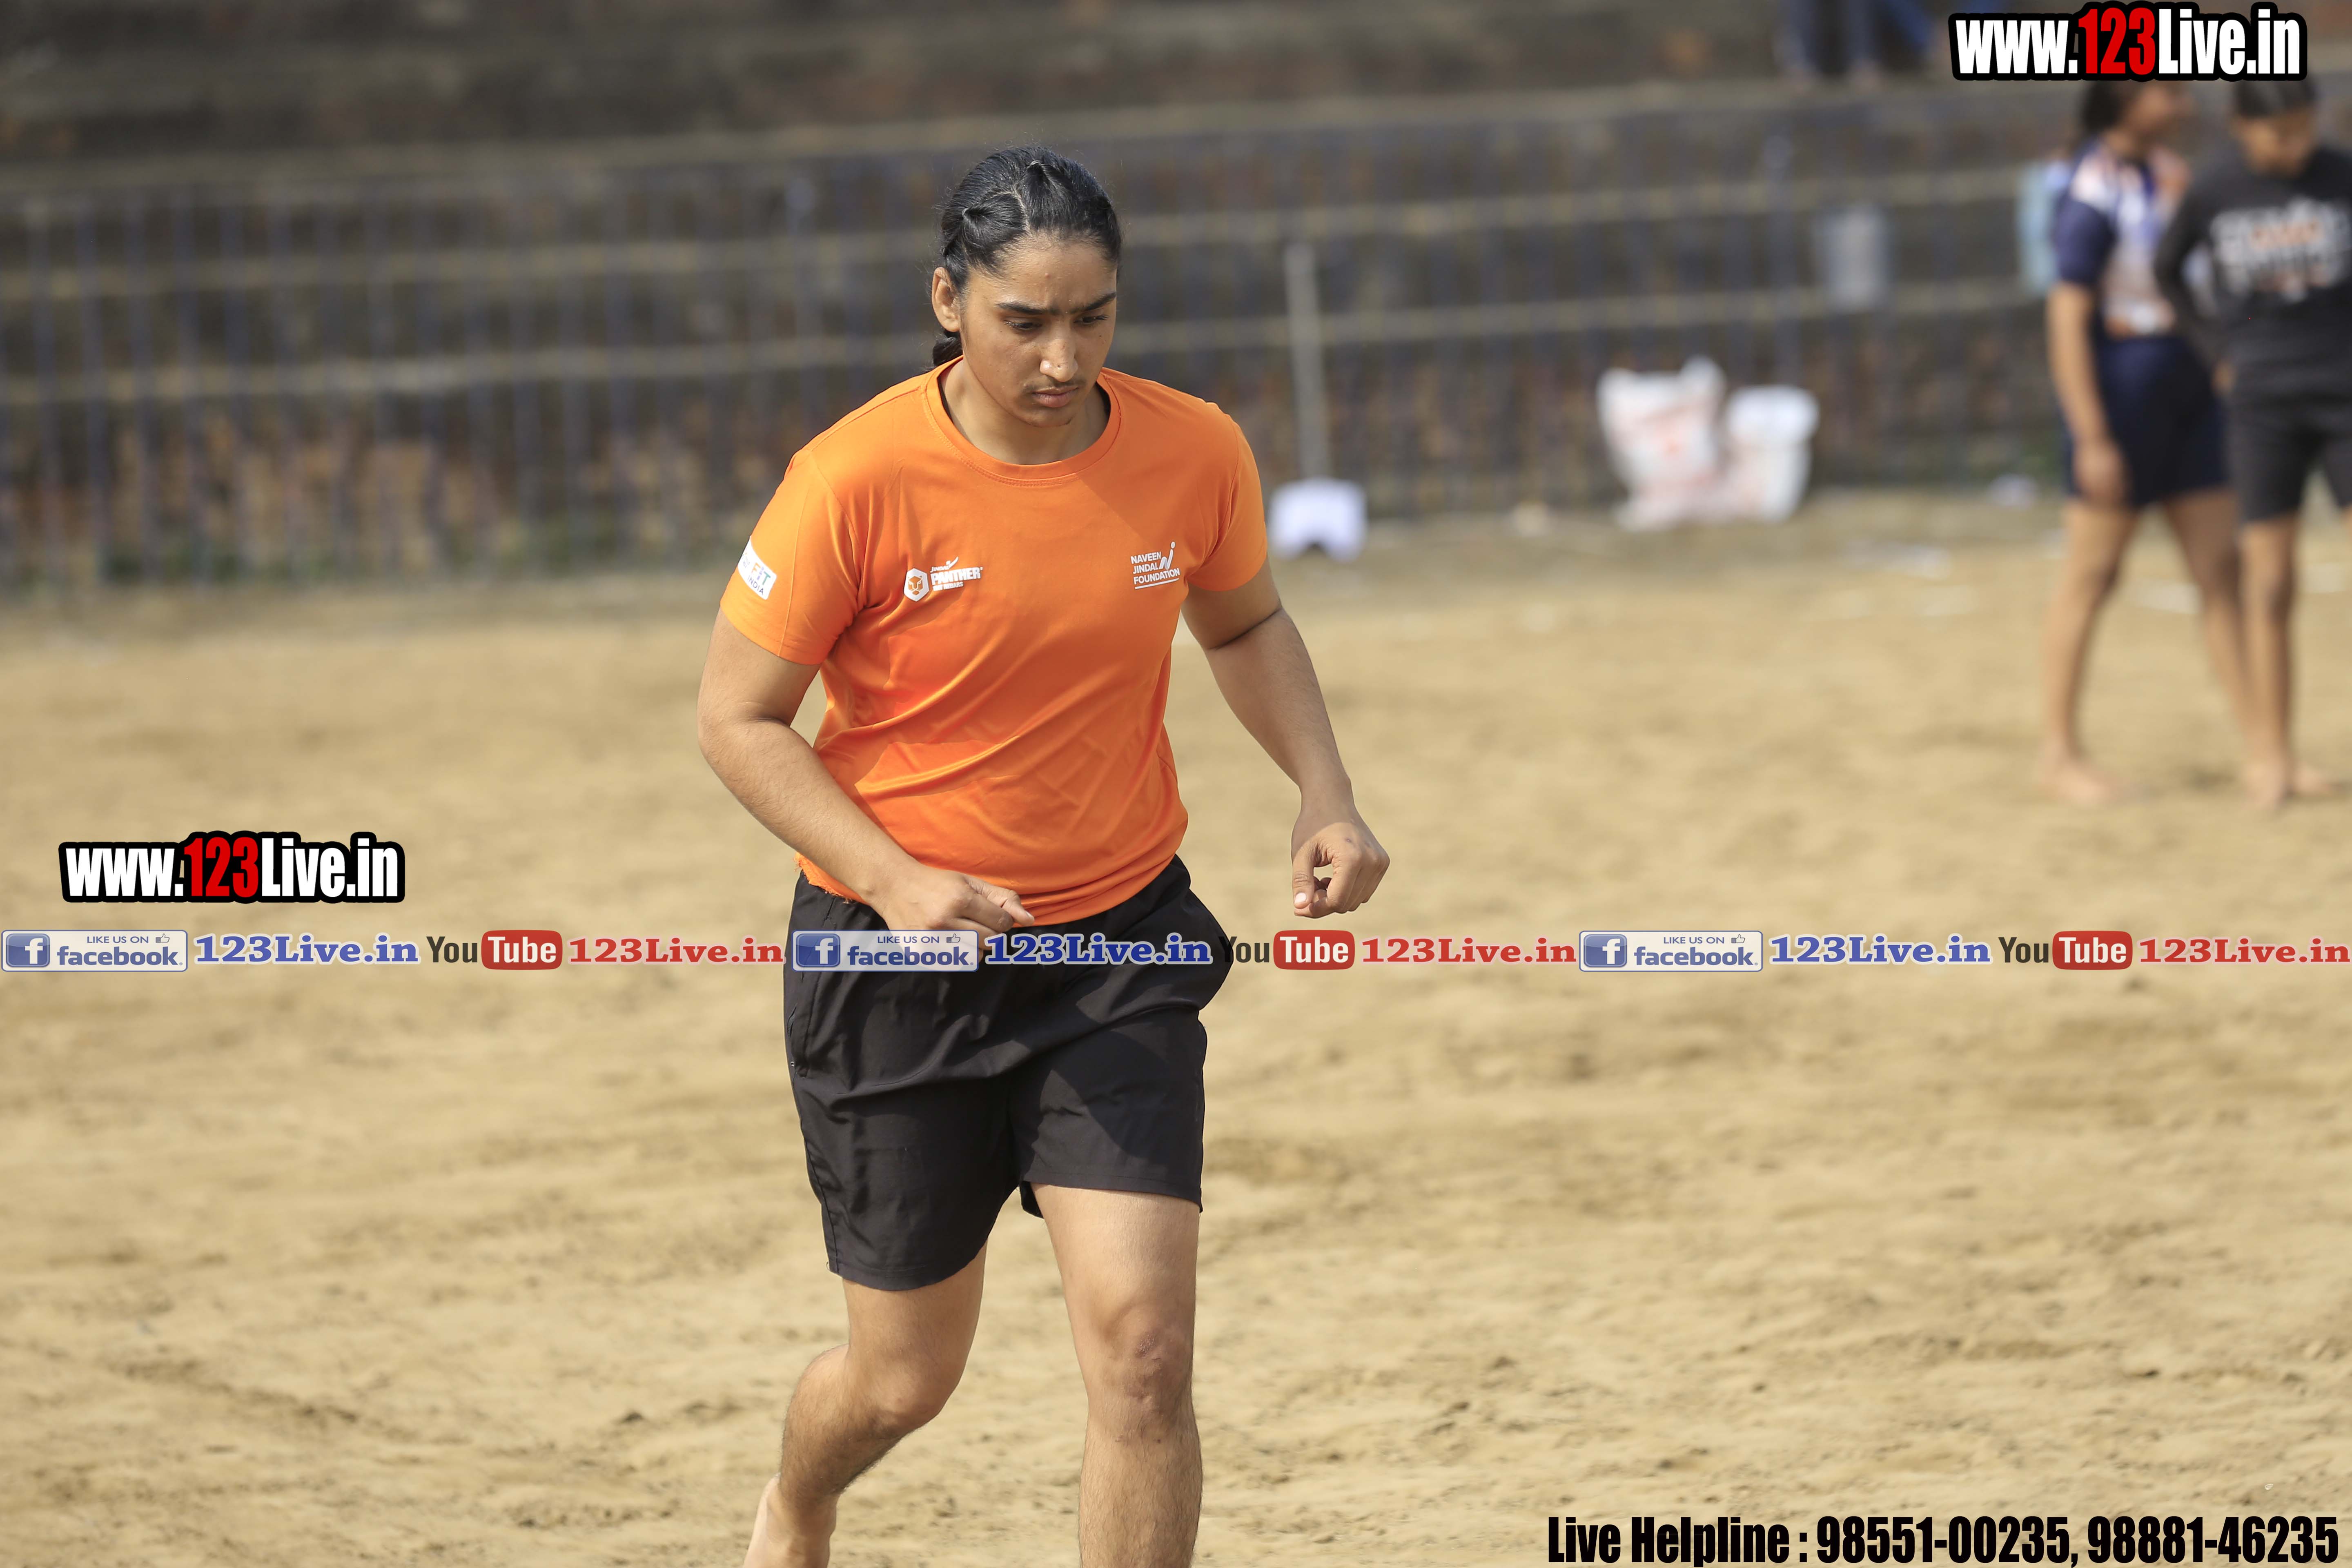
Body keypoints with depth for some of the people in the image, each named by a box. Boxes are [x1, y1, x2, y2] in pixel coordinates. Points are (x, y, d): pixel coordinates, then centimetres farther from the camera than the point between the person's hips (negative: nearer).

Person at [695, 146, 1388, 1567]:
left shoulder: (1194, 454, -8)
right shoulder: (859, 479, -18)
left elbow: (1245, 624, 13)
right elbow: (739, 721, -11)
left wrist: (1324, 794, -3)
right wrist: (899, 879, -24)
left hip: (1120, 944, 2)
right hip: (896, 967, -2)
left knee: (1143, 1344, -15)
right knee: (905, 1381, 13)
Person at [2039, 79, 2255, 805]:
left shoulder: (2163, 172, 9)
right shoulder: (2091, 194, -16)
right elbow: (2068, 322, -19)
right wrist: (2093, 441, -22)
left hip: (2183, 388, 8)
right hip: (2117, 391, -8)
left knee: (2220, 568, 5)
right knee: (2093, 575, 1)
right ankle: (2060, 755, 11)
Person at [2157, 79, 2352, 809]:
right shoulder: (2212, 190, -3)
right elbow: (2168, 269, 13)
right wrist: (2217, 352, 5)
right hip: (2263, 406, 1)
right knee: (2270, 586, 2)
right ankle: (2272, 754, 9)